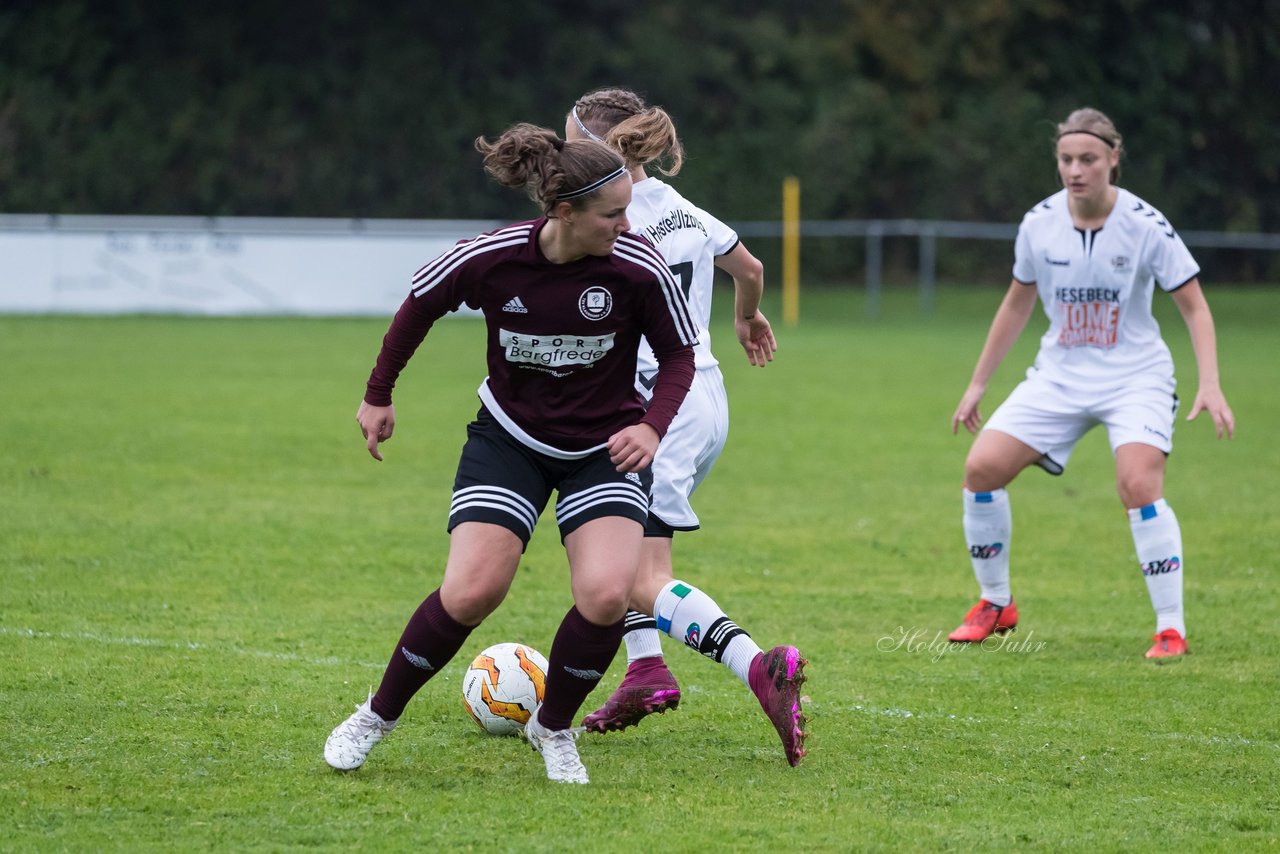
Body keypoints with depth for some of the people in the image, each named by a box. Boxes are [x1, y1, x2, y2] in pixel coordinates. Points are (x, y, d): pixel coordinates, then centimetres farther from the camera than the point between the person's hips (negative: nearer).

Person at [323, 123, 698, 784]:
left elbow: (678, 356, -4)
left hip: (605, 446, 1)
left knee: (607, 593, -21)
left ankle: (553, 728, 7)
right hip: (508, 438, 0)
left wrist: (652, 425, -22)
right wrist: (378, 395, 11)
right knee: (470, 593, -17)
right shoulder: (488, 258, -20)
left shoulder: (638, 268, -20)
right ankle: (379, 715, 9)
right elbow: (418, 306, 1)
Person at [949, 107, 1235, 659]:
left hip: (1135, 376, -4)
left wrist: (1210, 386, -21)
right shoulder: (1039, 224, -4)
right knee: (981, 468, -9)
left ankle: (1171, 628, -14)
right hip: (1059, 376, 4)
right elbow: (1017, 303, 11)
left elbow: (1194, 307, -9)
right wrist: (977, 384, 14)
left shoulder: (1145, 225, -15)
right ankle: (996, 604, 12)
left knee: (1139, 485, -26)